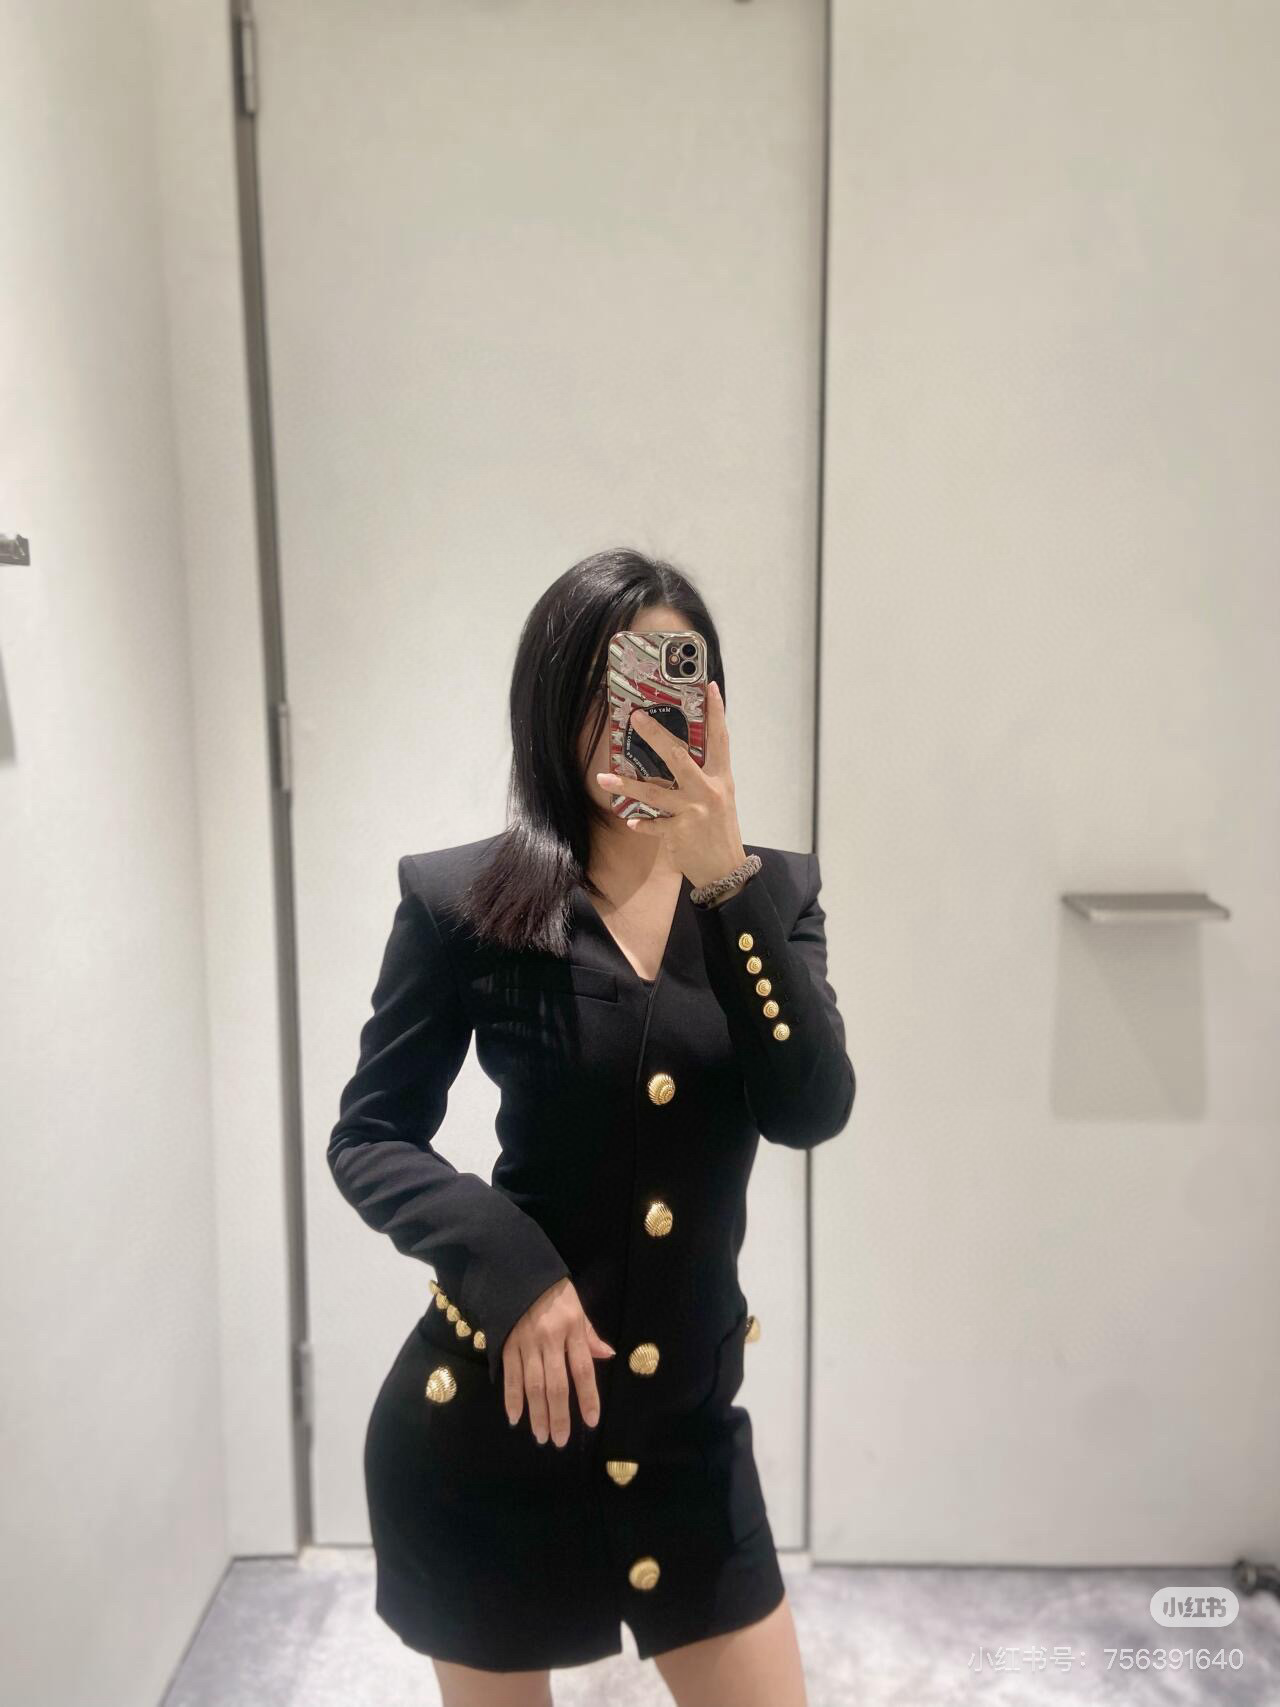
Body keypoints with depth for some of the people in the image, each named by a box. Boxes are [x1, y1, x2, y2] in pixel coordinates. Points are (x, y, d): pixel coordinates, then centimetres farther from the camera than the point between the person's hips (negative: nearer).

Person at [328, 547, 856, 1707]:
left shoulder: (772, 888, -2)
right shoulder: (466, 897, -10)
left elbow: (812, 1113, -16)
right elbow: (369, 1135, -4)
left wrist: (725, 880, -26)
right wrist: (510, 1268, -18)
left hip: (686, 1417, 2)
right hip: (486, 1413, -2)